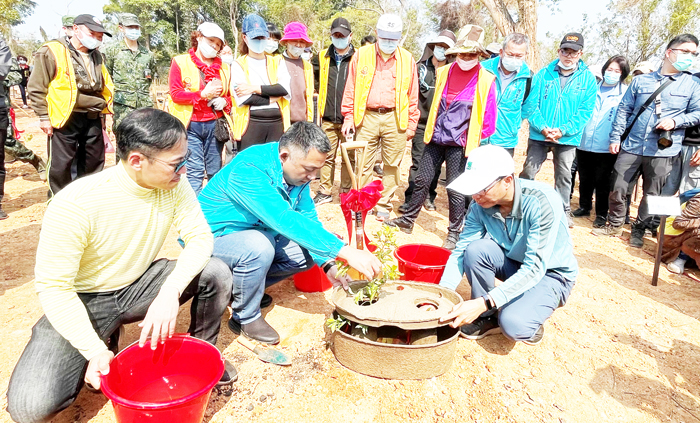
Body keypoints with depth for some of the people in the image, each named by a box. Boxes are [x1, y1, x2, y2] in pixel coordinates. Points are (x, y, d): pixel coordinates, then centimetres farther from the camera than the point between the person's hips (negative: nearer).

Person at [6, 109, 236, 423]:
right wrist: (96, 352, -28)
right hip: (83, 300, -3)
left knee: (216, 274, -20)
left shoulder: (174, 185, -16)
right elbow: (53, 287, -22)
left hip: (139, 286, 4)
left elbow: (200, 237, -15)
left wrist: (171, 291, -32)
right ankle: (105, 343, 9)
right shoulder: (75, 205, -28)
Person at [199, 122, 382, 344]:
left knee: (306, 255, -4)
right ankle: (245, 317, -9)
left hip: (256, 232, 8)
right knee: (259, 247, -36)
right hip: (213, 235, -7)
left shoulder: (297, 169, -8)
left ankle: (245, 286, 13)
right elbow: (285, 219, -44)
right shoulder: (248, 170, -33)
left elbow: (307, 217, -3)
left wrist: (328, 263, -16)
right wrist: (345, 251, -48)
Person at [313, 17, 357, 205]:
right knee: (327, 156, 7)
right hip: (328, 118, 3)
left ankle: (346, 192, 16)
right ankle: (325, 192, 18)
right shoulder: (323, 56, 11)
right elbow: (319, 84, 23)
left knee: (349, 157, 5)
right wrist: (319, 111, 14)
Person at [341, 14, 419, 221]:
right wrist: (348, 117, 1)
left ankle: (384, 205, 19)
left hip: (395, 119, 1)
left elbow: (413, 95, 9)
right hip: (366, 116, 0)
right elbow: (350, 89, 7)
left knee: (392, 165, 6)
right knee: (362, 164, 2)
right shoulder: (362, 55, 5)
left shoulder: (407, 59, 6)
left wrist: (411, 124, 6)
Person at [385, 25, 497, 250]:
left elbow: (489, 116, -2)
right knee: (422, 180, 11)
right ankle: (407, 220, 26)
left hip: (459, 143, -4)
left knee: (455, 189, 2)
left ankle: (454, 233, 19)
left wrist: (479, 140, 0)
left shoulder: (485, 80, -7)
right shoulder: (444, 72, 7)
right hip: (436, 138, 5)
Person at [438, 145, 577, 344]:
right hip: (514, 263, 5)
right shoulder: (480, 204, -16)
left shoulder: (542, 202, -32)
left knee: (512, 324, -31)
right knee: (475, 249, -26)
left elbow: (535, 269, -35)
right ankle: (487, 318, -4)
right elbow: (461, 250, -14)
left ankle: (530, 318, 6)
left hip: (550, 273, -5)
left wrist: (484, 303, -42)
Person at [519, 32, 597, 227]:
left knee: (564, 175, 12)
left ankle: (563, 210, 26)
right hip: (539, 135, 0)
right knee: (528, 171, 1)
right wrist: (542, 127, -17)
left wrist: (563, 130, -17)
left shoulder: (588, 79, 2)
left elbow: (585, 111, -4)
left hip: (568, 138, 1)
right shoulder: (544, 74, 2)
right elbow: (532, 104, -4)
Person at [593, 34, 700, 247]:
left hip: (662, 152, -1)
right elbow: (624, 109, 8)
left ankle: (639, 230, 25)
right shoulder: (641, 81, 8)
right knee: (617, 188, 3)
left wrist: (675, 121, -13)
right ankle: (615, 225, 22)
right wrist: (615, 137, 1)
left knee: (651, 195, 7)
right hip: (631, 147, 1)